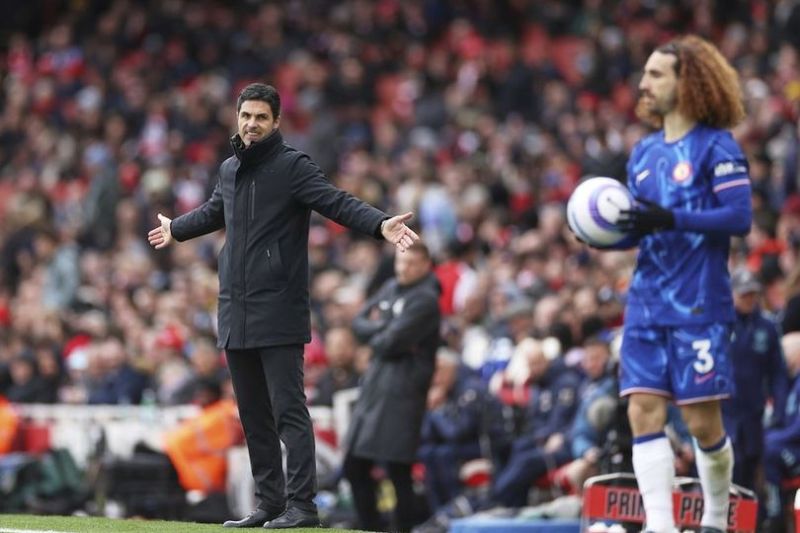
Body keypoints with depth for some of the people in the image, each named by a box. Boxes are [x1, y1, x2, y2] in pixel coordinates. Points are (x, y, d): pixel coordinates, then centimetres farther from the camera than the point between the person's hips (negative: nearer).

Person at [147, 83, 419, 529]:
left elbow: (339, 203, -17)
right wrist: (176, 229, 53)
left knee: (288, 409, -10)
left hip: (278, 313, -7)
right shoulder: (229, 170, 16)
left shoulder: (293, 166, -6)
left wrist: (381, 225, -34)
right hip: (235, 315, 7)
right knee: (254, 416, 10)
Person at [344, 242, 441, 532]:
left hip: (402, 390, -9)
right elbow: (359, 323, 10)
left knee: (398, 470, -9)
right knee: (355, 466, 12)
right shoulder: (390, 288, 15)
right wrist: (384, 330, -8)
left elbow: (391, 342, -17)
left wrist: (374, 337, 3)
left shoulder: (424, 300, -10)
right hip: (374, 386, 9)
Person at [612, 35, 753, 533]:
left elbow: (740, 216, -16)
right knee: (644, 410, -5)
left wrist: (670, 219, -25)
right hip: (647, 302, 6)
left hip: (700, 305, -6)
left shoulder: (717, 146, -7)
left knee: (702, 421, -2)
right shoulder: (645, 151, 15)